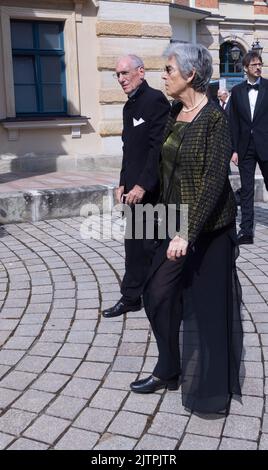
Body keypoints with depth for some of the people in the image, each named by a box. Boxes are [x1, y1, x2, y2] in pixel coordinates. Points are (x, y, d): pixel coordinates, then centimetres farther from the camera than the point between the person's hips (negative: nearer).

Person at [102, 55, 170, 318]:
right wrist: (123, 183, 12)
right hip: (136, 189, 8)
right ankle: (131, 298, 20)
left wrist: (142, 185, -20)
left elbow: (158, 147, -19)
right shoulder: (129, 106, 16)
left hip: (153, 189, -8)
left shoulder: (155, 100, -12)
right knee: (136, 245, 11)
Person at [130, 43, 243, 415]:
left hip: (208, 225, -8)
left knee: (210, 304, 5)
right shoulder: (175, 114, 7)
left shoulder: (215, 118, -16)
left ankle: (213, 388, 24)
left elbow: (215, 180, -23)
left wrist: (188, 232, -29)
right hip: (177, 222, 8)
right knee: (158, 294, 10)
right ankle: (168, 371, 29)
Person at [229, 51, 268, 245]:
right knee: (246, 190, 3)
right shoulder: (237, 90, 7)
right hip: (245, 147, 2)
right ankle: (246, 231, 7)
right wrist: (234, 149, 1)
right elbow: (234, 122, 7)